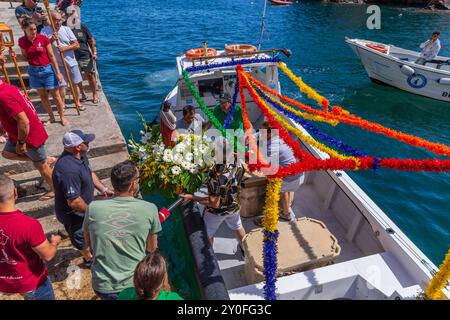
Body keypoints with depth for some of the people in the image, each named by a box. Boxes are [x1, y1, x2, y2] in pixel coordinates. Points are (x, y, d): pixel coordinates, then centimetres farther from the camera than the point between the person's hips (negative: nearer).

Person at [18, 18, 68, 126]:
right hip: (34, 71, 4)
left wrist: (58, 72, -9)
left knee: (56, 95, 4)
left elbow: (52, 56, -8)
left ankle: (62, 117, 17)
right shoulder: (22, 41, -3)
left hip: (47, 69, -3)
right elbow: (25, 57, 9)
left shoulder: (43, 38, -12)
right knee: (43, 96, 12)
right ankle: (51, 117, 26)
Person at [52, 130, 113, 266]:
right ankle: (89, 258, 46)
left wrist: (104, 189, 2)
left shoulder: (80, 155, -10)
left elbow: (90, 173, 9)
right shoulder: (69, 169, -41)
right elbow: (74, 202, -36)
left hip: (85, 206, 8)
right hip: (73, 214, -8)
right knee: (80, 235, 20)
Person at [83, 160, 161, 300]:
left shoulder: (93, 208, -11)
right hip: (135, 285, -1)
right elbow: (152, 248, 0)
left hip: (102, 287, 2)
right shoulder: (149, 209, -15)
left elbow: (88, 242, 8)